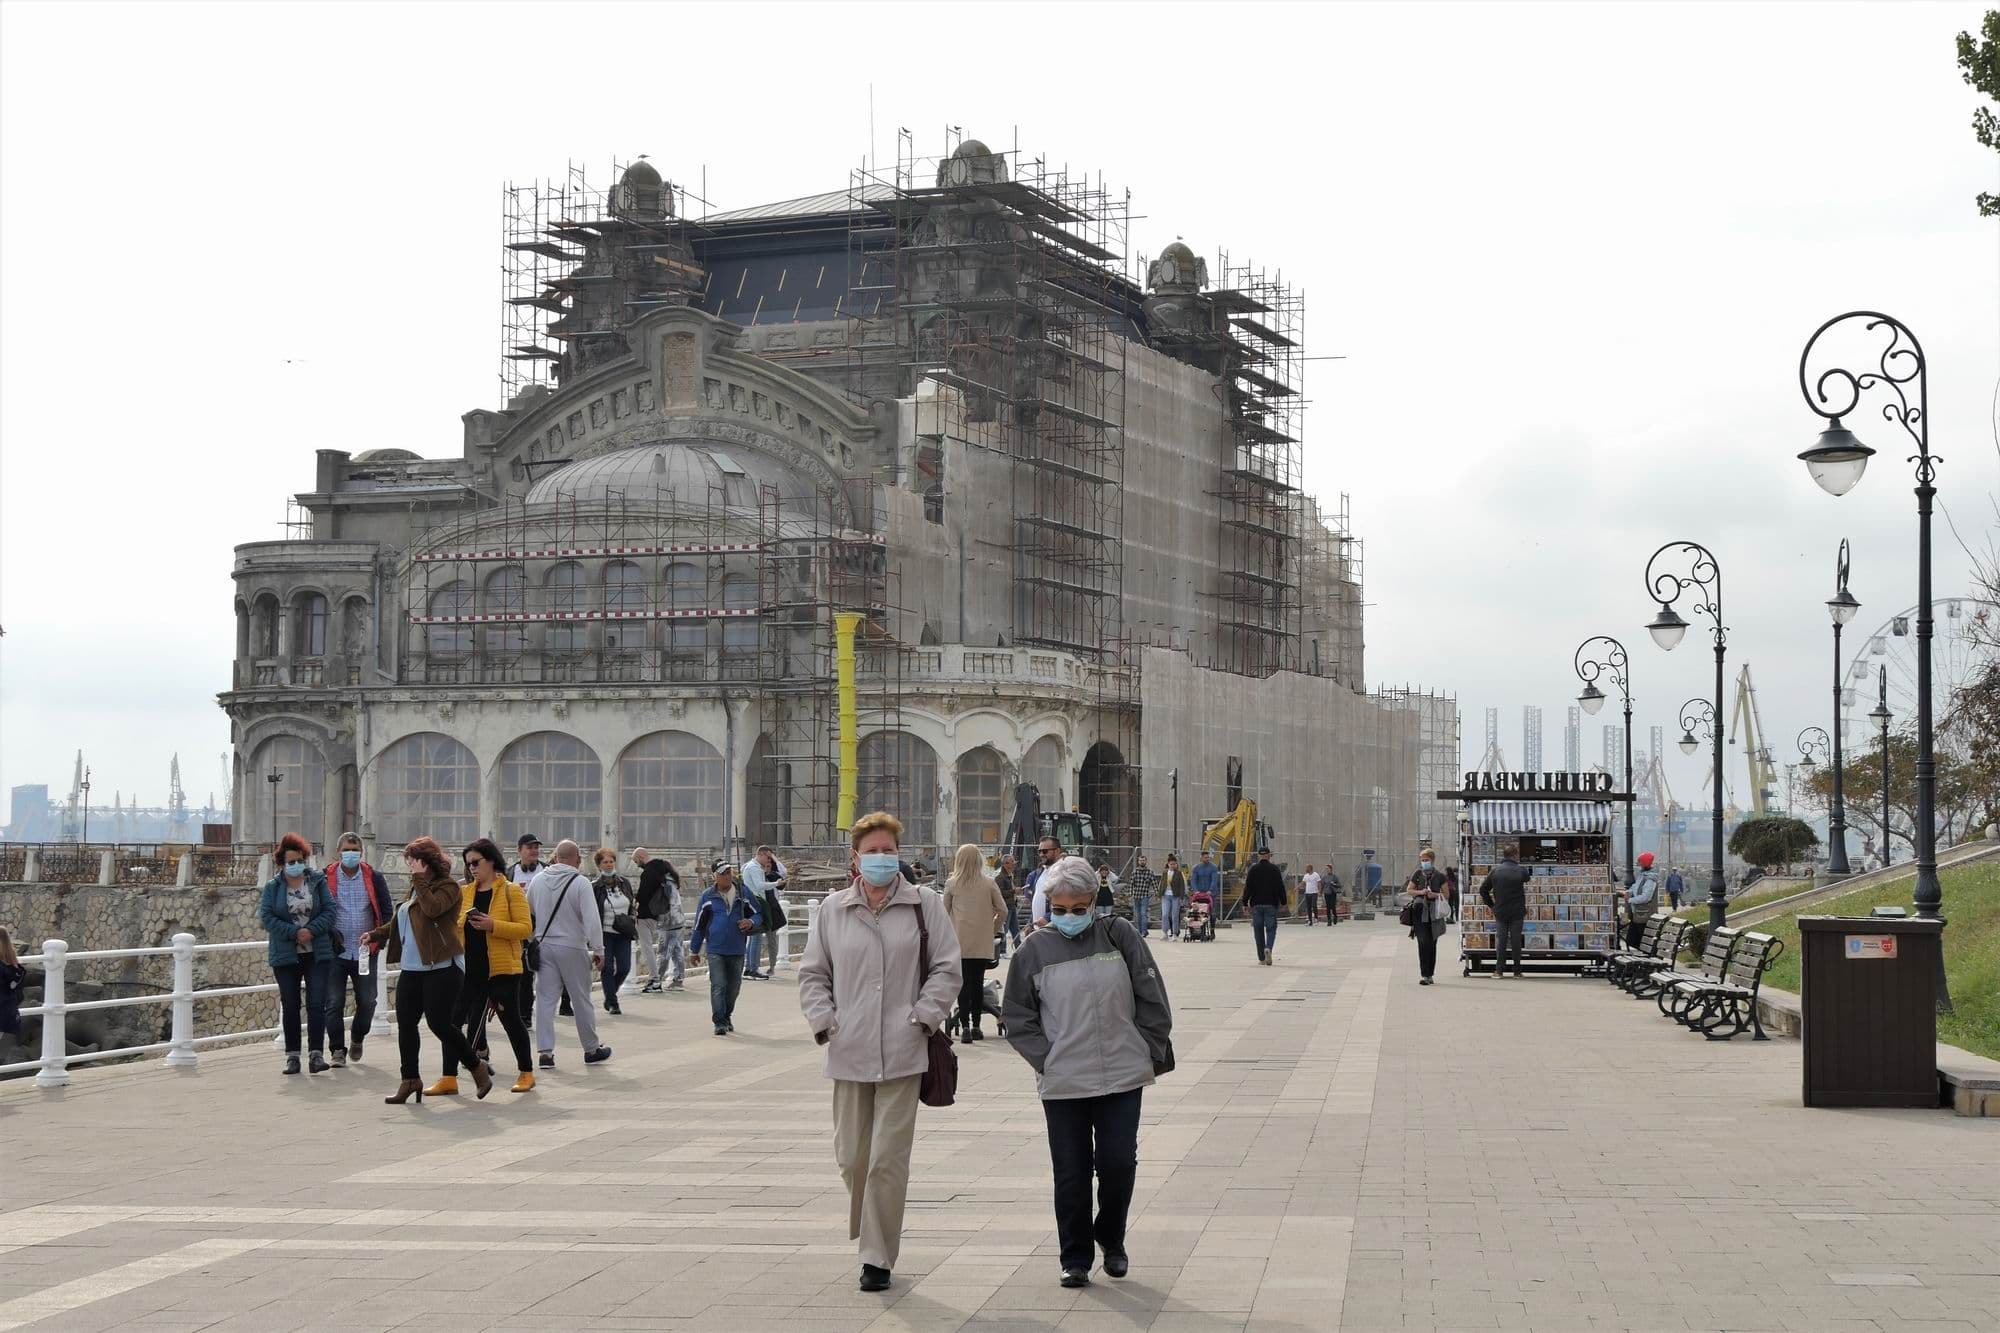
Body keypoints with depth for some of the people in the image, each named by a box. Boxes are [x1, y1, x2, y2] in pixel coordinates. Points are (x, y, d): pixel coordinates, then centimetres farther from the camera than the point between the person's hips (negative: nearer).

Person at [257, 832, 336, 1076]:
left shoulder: (318, 881, 3)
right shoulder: (273, 887, 2)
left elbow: (330, 910, -2)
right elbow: (266, 917, -7)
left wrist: (312, 930, -17)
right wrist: (294, 932, -16)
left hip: (317, 954, -1)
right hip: (285, 955, 1)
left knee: (317, 1004, -8)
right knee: (290, 1006, 6)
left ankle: (317, 1054, -9)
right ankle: (292, 1056, 12)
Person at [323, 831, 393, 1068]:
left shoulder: (374, 878, 4)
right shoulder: (326, 879, 0)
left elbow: (387, 911, 7)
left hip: (365, 952, 1)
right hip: (335, 951, -1)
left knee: (367, 1002, 6)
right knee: (334, 1002, -3)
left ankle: (357, 1039, 31)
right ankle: (338, 1050, 6)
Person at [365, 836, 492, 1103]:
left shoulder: (448, 887, -6)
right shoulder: (416, 888, 20)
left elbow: (433, 908, -26)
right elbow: (399, 921, 30)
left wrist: (419, 880, -18)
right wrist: (376, 935, 18)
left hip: (441, 968, -9)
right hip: (412, 968, 9)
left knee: (439, 1023, -10)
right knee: (406, 1023, 4)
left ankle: (477, 1067, 7)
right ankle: (410, 1079, 13)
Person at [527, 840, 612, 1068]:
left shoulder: (538, 880, 2)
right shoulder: (580, 882, -13)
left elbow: (527, 912, 13)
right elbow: (592, 919, -17)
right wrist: (598, 950, -12)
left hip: (543, 945, 4)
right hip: (572, 947, -4)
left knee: (545, 998, 6)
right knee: (581, 1000, 8)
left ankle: (545, 1051, 1)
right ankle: (591, 1050, 19)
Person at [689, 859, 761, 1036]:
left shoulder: (744, 894, 4)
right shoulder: (708, 897, 1)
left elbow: (758, 915, 12)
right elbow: (699, 924, 7)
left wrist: (751, 922, -13)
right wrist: (695, 950, 10)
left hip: (737, 950, 2)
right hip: (715, 950, -2)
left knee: (733, 987, 12)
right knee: (718, 986, -11)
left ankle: (727, 1017, 31)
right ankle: (720, 1022, -10)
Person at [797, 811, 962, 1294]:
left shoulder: (925, 906, 4)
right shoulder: (833, 909, 9)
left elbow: (946, 969, 5)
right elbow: (813, 972, 13)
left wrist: (922, 1017, -6)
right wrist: (824, 1021, 0)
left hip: (902, 1053, -2)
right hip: (849, 1054, 2)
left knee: (888, 1159, -5)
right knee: (851, 1156, 6)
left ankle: (878, 1256, 3)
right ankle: (872, 1233, 30)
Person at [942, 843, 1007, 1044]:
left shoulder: (951, 884, -3)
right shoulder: (989, 883, -2)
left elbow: (944, 912, 6)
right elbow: (1002, 910, 2)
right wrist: (994, 929, 16)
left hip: (959, 942, -1)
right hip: (982, 943, 1)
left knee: (963, 984, 0)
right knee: (978, 983, 9)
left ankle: (965, 1027, -8)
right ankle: (977, 1026, 12)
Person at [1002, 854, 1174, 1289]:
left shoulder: (1119, 936, 0)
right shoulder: (1035, 950, 0)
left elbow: (1152, 1000, 5)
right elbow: (1017, 1016, 7)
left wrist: (1150, 1053, 3)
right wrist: (1046, 1060, -2)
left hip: (1122, 1076, 0)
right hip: (1062, 1085, 0)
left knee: (1118, 1163, 1)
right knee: (1071, 1173, 4)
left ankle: (1111, 1239, 26)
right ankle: (1075, 1258, 17)